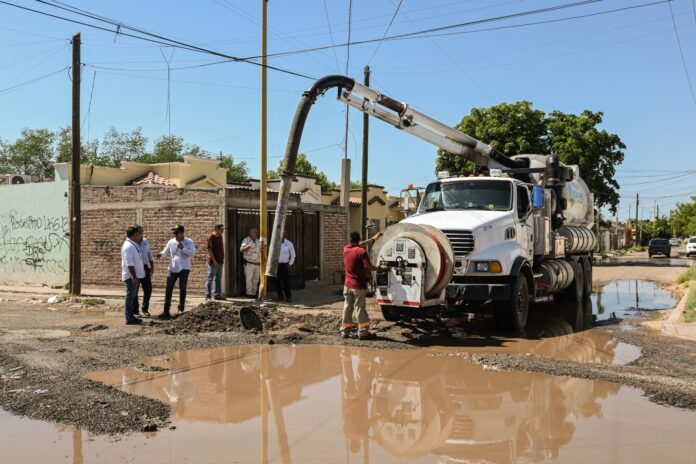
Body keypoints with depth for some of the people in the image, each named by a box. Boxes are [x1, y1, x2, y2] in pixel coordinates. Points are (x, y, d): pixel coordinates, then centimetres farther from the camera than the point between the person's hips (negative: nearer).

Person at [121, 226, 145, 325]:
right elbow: (129, 264, -24)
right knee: (130, 296, -5)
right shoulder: (128, 246, -18)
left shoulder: (134, 245, 13)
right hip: (131, 276, -10)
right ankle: (129, 319, -1)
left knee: (132, 297, 15)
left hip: (135, 276, 10)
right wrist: (134, 277, -25)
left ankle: (131, 316, 23)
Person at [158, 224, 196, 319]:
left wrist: (182, 247, -22)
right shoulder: (171, 242, 4)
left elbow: (192, 253, -15)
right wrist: (161, 254, -12)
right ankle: (166, 310, 5)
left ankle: (181, 309, 18)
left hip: (184, 269, -2)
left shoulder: (189, 242, -5)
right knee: (168, 289, 0)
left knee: (182, 289, 6)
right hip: (173, 268, 3)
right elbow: (166, 252, 9)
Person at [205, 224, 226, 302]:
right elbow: (209, 249, -17)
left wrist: (223, 257, 14)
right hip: (213, 262, -8)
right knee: (210, 279, -4)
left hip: (220, 262, 8)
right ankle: (207, 296, -3)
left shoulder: (220, 237, 14)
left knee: (218, 279, 13)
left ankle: (218, 295, 21)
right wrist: (214, 260, -19)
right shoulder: (211, 237, -12)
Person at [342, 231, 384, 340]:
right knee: (360, 308, 0)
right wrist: (378, 268, -4)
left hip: (347, 285, 5)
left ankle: (345, 331, 17)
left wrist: (373, 239, 26)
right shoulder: (361, 251, -15)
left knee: (347, 308, 12)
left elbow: (358, 245, 20)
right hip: (359, 286, -5)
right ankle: (363, 332, 3)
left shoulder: (346, 249, 5)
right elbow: (368, 266, -22)